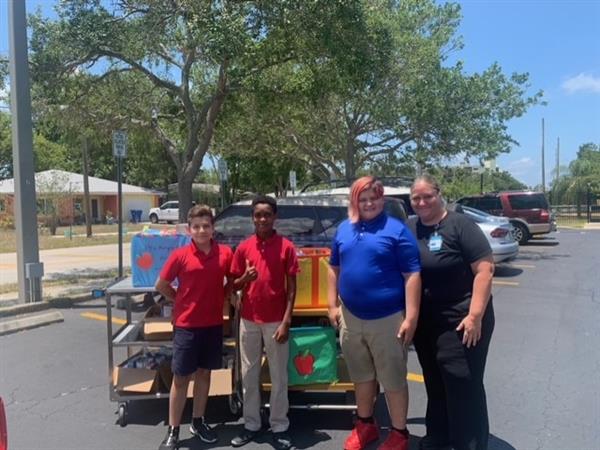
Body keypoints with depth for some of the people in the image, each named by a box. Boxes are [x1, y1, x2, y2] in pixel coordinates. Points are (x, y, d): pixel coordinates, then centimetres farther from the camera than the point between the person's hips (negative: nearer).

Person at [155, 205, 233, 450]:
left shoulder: (225, 253, -4)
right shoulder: (180, 255, -11)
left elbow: (232, 281, 13)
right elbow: (161, 286, 0)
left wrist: (220, 298, 0)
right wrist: (183, 301, 1)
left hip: (214, 324, 3)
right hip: (186, 325, -3)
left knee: (204, 373, 16)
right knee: (181, 378, 6)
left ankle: (198, 422, 32)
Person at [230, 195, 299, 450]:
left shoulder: (286, 247, -5)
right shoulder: (243, 248, 2)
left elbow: (291, 287, -4)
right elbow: (234, 286, 8)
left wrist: (286, 321, -10)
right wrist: (245, 278, -15)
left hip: (275, 321, -3)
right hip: (248, 320, 3)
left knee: (278, 376, 8)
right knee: (249, 375, 13)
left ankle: (279, 426, 21)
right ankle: (251, 424, 27)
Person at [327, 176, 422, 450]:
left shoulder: (396, 230, -9)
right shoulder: (343, 229, 7)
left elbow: (412, 275, -11)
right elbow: (334, 268, 14)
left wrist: (411, 317, -16)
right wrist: (333, 305, 8)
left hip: (387, 319, -5)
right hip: (351, 318, 5)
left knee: (393, 380, 8)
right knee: (362, 376, 20)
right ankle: (365, 424, 39)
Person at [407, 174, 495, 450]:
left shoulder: (460, 225, -11)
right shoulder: (409, 228, 6)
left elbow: (485, 269, -16)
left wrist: (475, 316, -21)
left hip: (460, 319, -6)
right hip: (425, 320, 6)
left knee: (463, 385, 0)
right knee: (434, 382, 17)